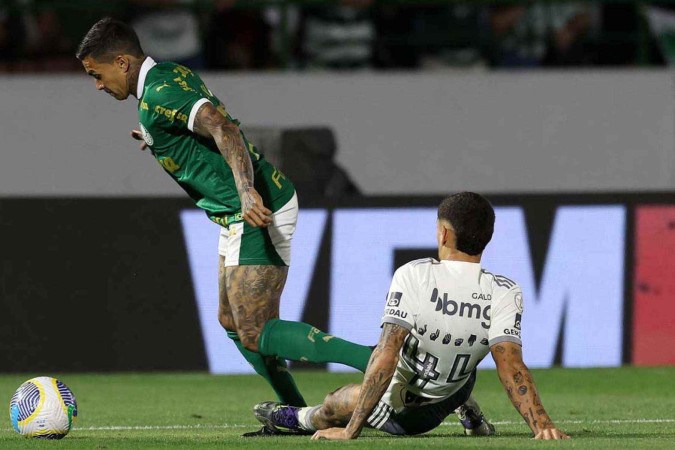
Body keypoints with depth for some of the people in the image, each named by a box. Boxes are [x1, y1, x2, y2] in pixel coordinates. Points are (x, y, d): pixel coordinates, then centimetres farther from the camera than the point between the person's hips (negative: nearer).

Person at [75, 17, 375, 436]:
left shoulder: (158, 95, -18)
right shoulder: (172, 73, 12)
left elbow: (223, 127, -31)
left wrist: (246, 191, -42)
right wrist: (155, 140, 39)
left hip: (259, 214, -11)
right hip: (247, 213, 11)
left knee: (256, 335, -12)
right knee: (232, 321, 17)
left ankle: (374, 359, -18)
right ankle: (299, 414, 20)